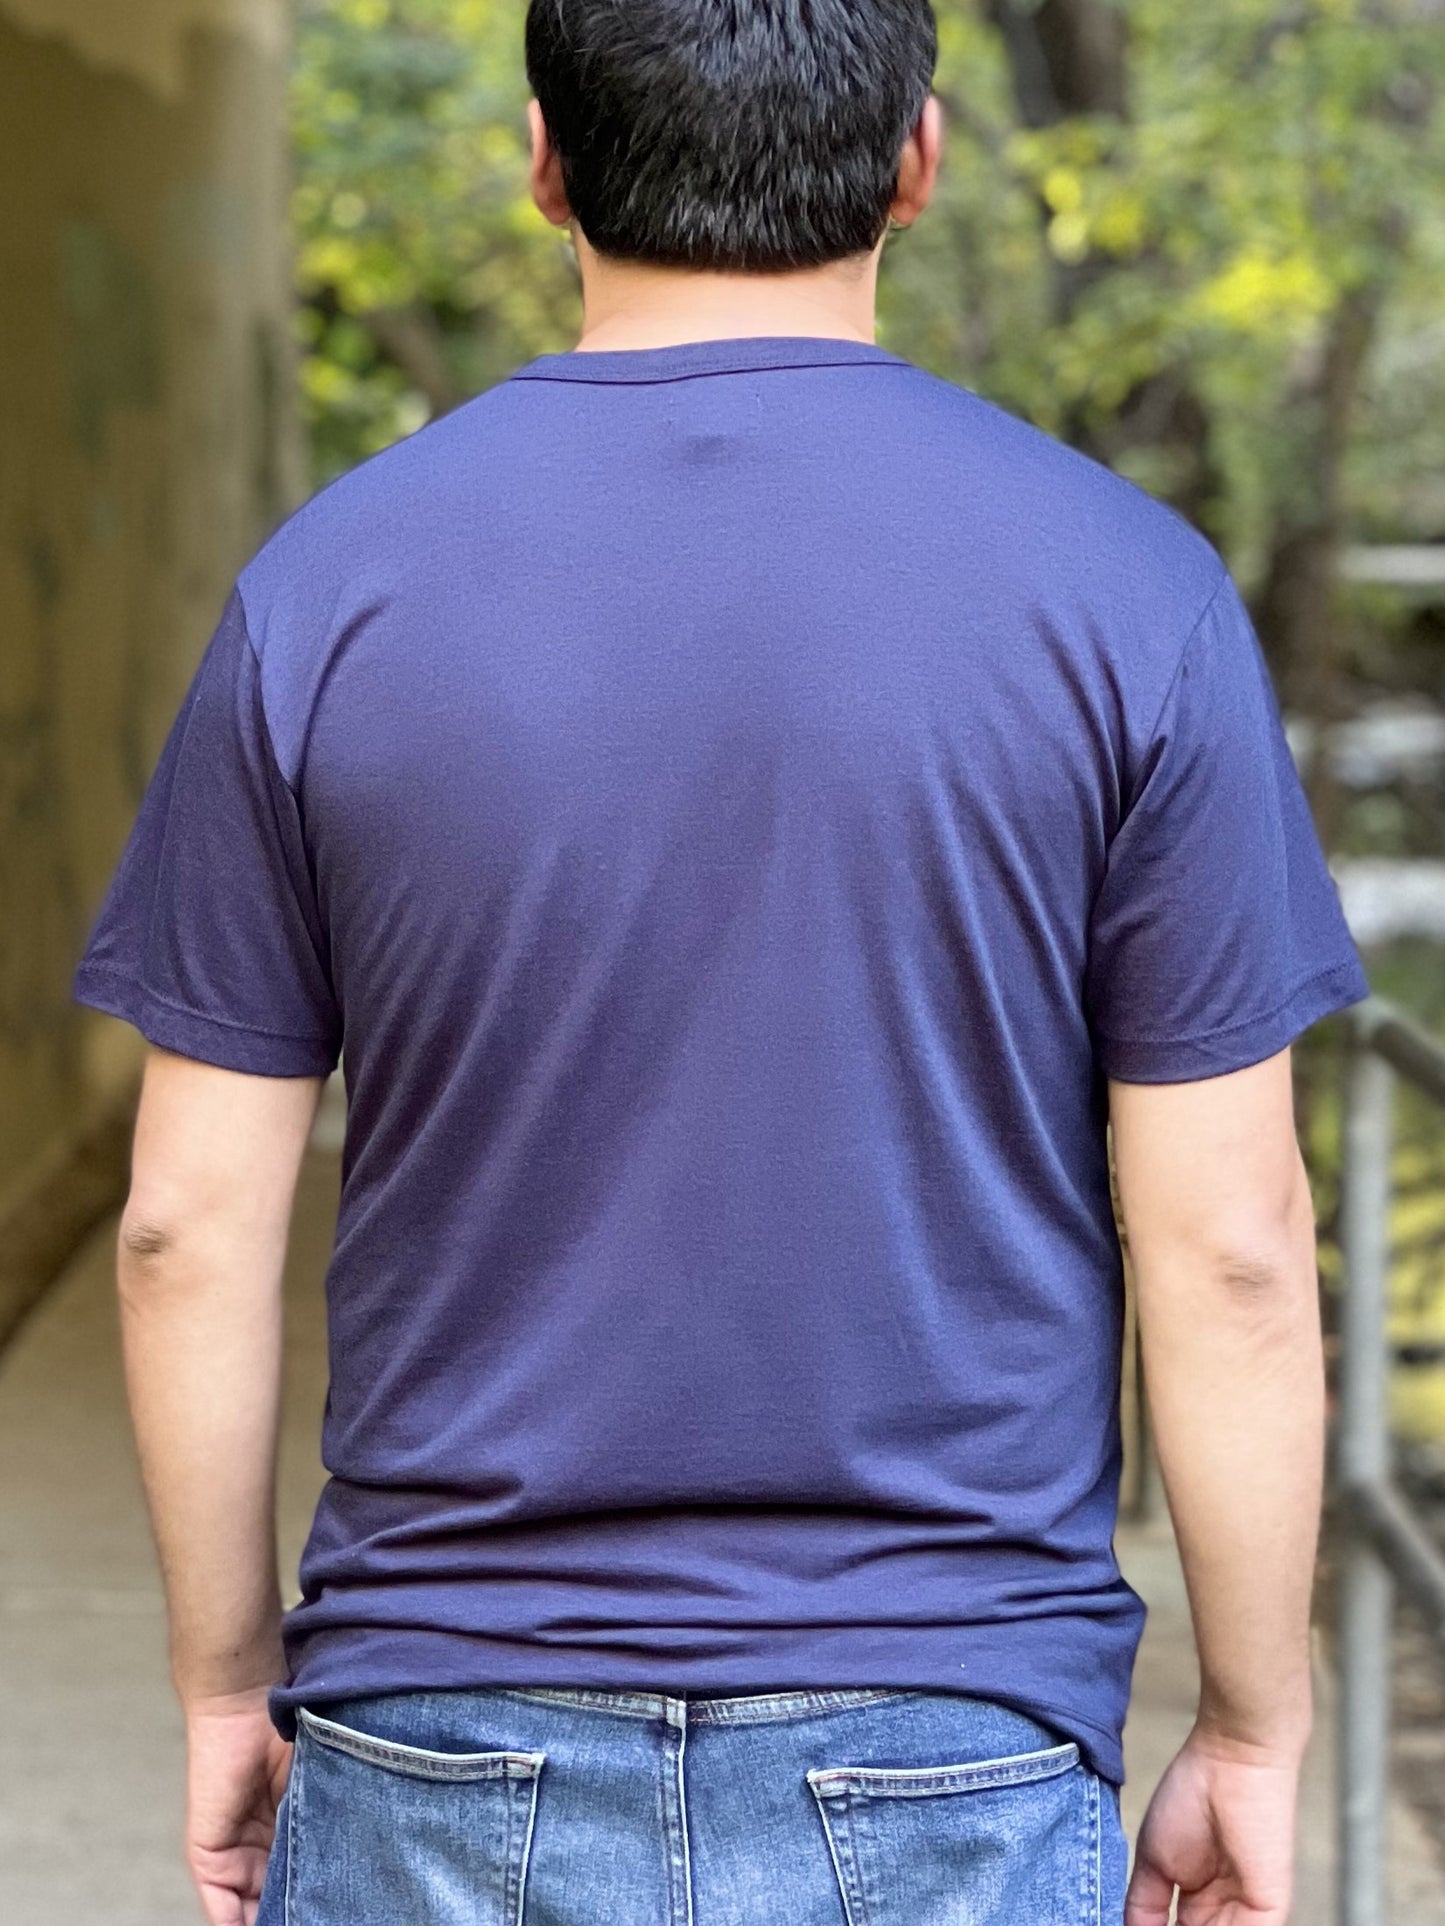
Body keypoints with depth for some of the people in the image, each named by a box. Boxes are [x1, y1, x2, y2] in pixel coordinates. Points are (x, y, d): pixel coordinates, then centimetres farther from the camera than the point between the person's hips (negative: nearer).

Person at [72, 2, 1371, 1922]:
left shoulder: (330, 591, -3)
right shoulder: (1125, 592, -6)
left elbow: (192, 1226, 0)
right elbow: (1228, 1244, -5)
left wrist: (230, 1684, 12)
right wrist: (1252, 1735, 5)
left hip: (454, 1768, 1)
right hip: (943, 1769, -1)